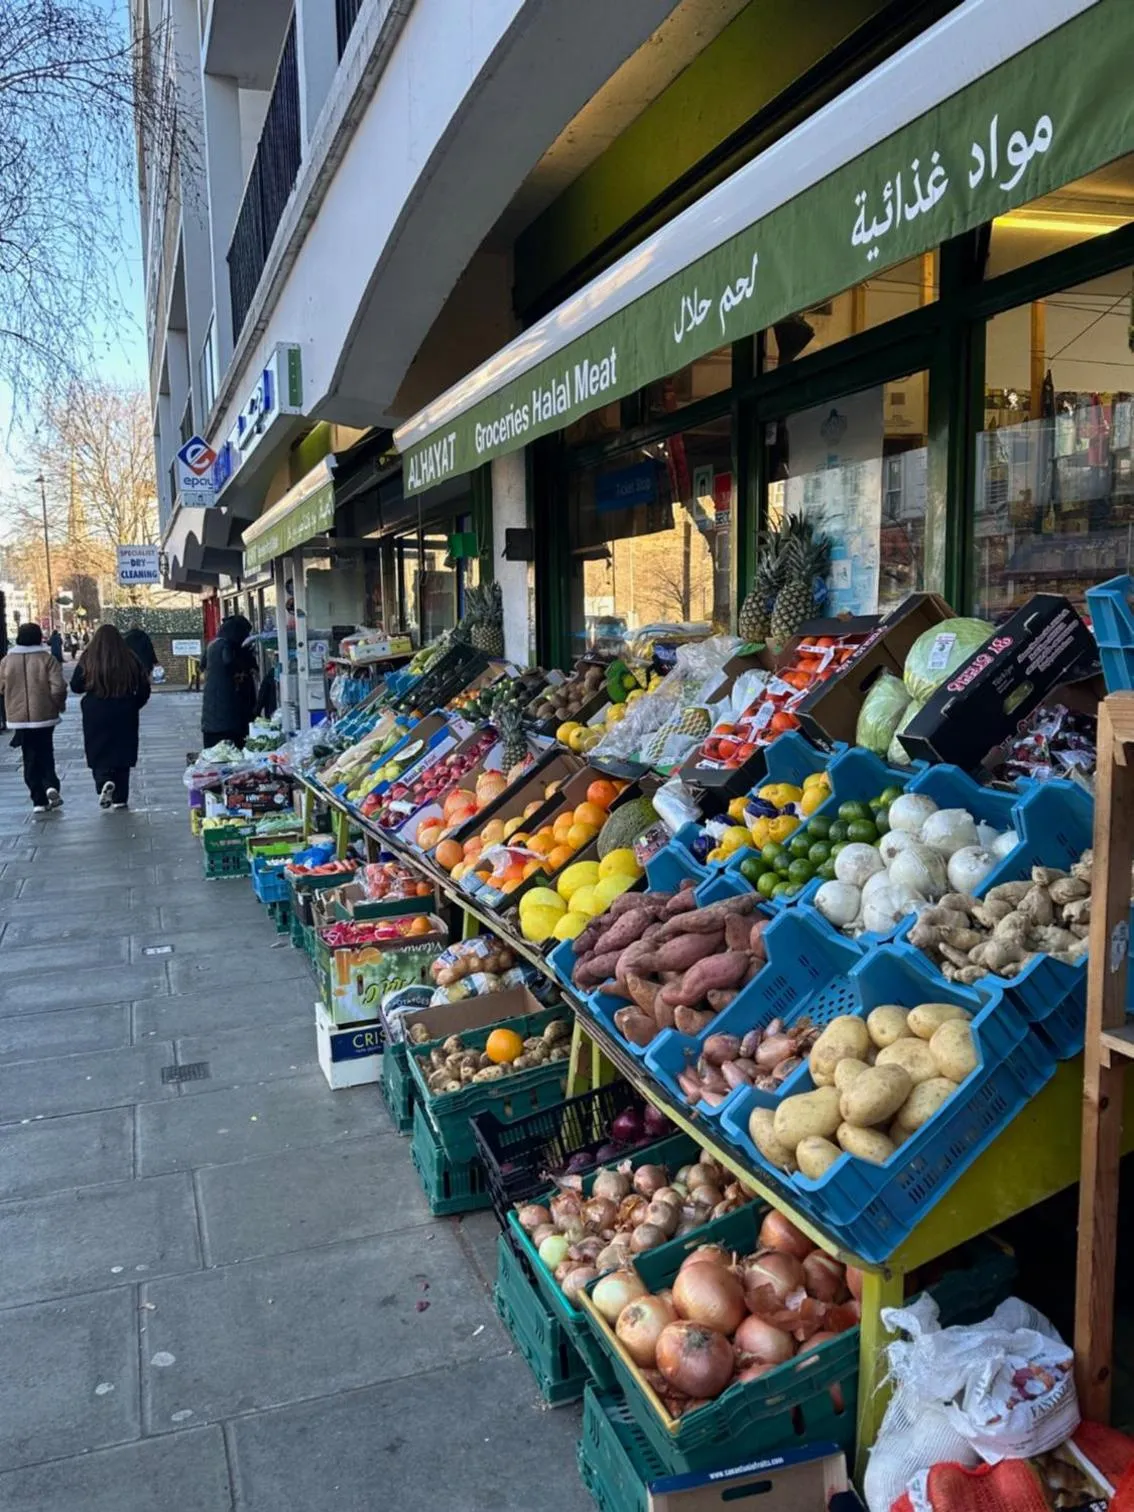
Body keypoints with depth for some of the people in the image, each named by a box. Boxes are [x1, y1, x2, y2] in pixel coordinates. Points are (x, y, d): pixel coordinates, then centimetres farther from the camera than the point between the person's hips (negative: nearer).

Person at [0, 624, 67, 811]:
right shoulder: (46, 658, -8)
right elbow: (58, 687, -15)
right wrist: (59, 705, 2)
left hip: (19, 718, 1)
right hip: (45, 716, -1)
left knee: (30, 759, 9)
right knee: (46, 754, 15)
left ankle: (39, 800, 6)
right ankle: (51, 784, -9)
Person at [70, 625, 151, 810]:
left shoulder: (88, 660, -7)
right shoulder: (130, 659, -4)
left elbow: (75, 687, -1)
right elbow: (144, 688, 0)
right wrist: (133, 706, 15)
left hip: (96, 715, -1)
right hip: (124, 716, 1)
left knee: (98, 753, 10)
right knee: (121, 753, 11)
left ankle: (104, 782, -19)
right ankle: (120, 798, 14)